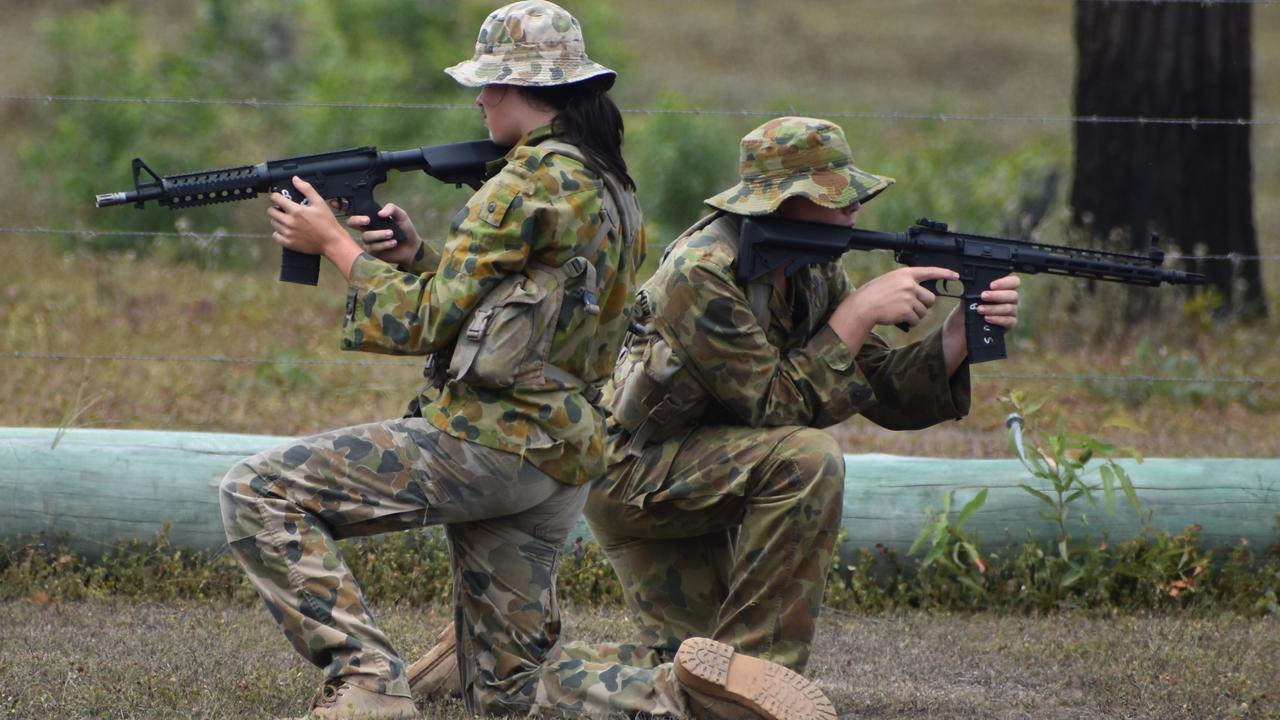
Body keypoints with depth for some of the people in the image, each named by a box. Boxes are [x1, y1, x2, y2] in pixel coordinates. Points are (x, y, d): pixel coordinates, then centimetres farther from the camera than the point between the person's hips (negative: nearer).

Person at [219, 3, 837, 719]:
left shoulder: (532, 184, -13)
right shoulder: (610, 188, 16)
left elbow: (423, 324, -11)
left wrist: (334, 243, 0)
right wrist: (418, 255, 11)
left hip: (490, 443, -9)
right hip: (562, 467, 9)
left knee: (259, 492, -10)